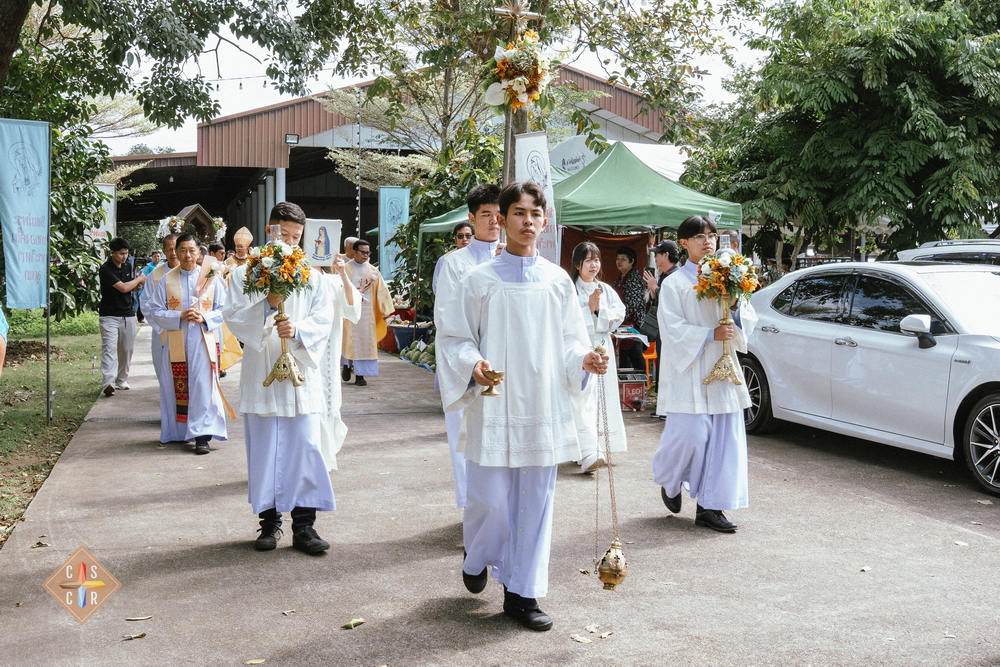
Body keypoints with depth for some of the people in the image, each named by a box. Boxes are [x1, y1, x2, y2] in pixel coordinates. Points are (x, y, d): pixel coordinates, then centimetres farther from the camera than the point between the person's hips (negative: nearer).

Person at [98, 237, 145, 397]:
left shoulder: (128, 266, 9)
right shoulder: (106, 269, -14)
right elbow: (123, 288, -22)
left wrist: (136, 286, -2)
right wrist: (139, 279, -7)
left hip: (128, 314, 7)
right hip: (109, 316, -6)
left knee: (126, 349, 9)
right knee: (109, 347, -16)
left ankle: (121, 379, 21)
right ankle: (108, 383, -26)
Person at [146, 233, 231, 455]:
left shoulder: (211, 279, 4)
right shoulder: (166, 280, 6)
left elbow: (223, 309, 4)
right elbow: (155, 311, 3)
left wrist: (204, 318, -14)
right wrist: (180, 316, -13)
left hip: (204, 342, -1)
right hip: (175, 343, 1)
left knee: (203, 387, -6)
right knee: (178, 388, 5)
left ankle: (202, 435, -5)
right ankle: (180, 431, 17)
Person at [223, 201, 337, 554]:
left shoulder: (311, 277, 9)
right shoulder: (245, 274, 6)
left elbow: (324, 319, 1)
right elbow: (233, 315, -3)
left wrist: (297, 330, -18)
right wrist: (268, 303, -19)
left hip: (300, 373, 1)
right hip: (260, 376, 0)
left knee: (305, 447, -2)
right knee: (263, 450, 4)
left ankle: (304, 524, 5)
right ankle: (269, 521, 15)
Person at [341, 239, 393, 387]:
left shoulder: (373, 271, 9)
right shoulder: (345, 269, 2)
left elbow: (381, 290, 6)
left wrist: (385, 309, -2)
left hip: (367, 313, 3)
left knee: (365, 341, 0)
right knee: (349, 339, -2)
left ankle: (360, 374, 5)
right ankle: (346, 365, 24)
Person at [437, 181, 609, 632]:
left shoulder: (559, 281, 8)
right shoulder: (479, 281, 0)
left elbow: (569, 339, 14)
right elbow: (452, 337, 2)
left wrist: (584, 359, -7)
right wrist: (473, 364, -17)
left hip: (545, 407, 3)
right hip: (494, 406, -2)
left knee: (535, 501, 5)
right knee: (491, 498, -1)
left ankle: (521, 593, 17)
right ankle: (477, 557, 32)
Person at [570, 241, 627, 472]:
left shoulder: (606, 290, 15)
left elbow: (619, 313, 6)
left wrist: (599, 310, -8)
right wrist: (589, 308, -15)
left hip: (602, 347, 7)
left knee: (602, 398, 8)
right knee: (585, 398, -17)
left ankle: (598, 448, 19)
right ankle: (589, 454, -26)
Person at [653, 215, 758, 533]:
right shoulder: (674, 283, -2)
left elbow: (749, 320, 12)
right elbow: (673, 329, -10)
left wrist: (736, 308, -9)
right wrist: (711, 334, -17)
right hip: (689, 372, -5)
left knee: (725, 438, 2)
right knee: (689, 435, -8)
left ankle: (710, 507, 10)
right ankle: (669, 482, 24)